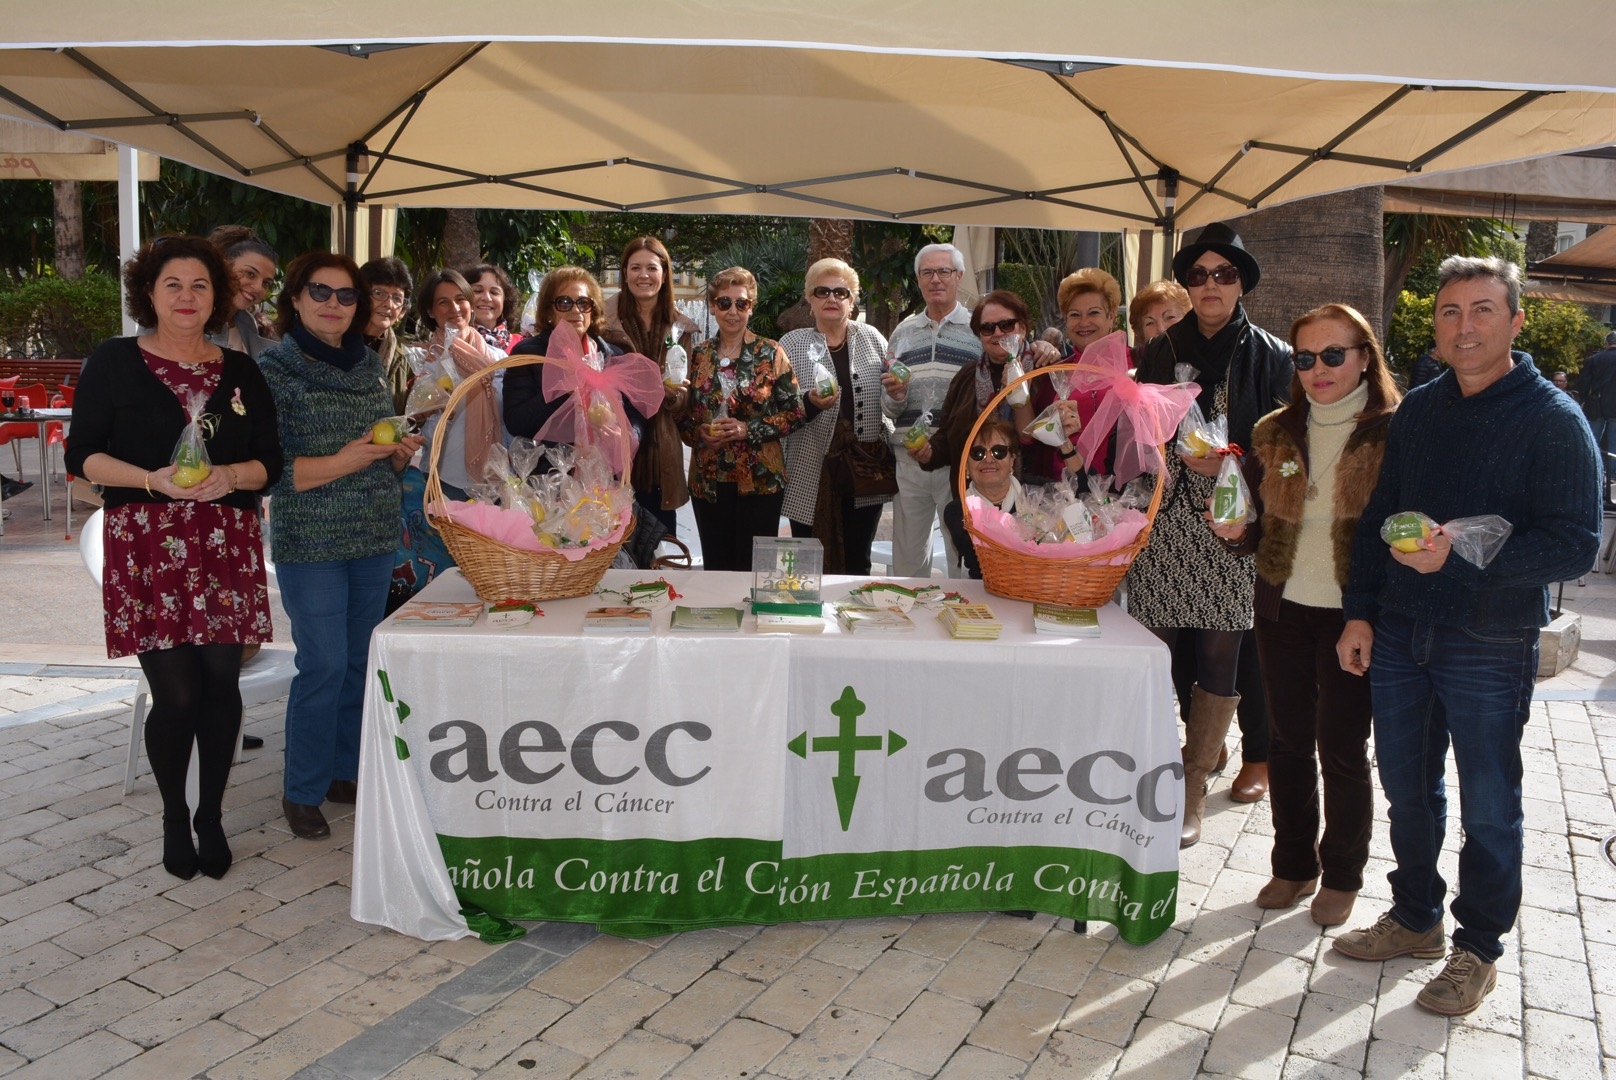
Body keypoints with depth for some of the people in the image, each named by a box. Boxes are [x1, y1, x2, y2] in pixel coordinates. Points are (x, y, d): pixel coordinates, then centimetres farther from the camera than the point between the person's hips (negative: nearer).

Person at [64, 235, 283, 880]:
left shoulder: (241, 372, 12)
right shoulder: (114, 362, 4)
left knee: (221, 682, 2)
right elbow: (82, 455, 0)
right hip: (146, 547, -2)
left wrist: (230, 476, -11)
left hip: (226, 547, 2)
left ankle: (211, 815, 22)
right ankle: (174, 817, 22)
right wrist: (152, 479, -16)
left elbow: (270, 463, 10)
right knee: (175, 693, -3)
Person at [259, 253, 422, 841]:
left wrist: (400, 451, -3)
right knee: (324, 667, -3)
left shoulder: (370, 363, 10)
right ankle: (303, 791, 14)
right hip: (310, 543, -5)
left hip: (375, 538, 6)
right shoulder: (275, 368, -7)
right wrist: (341, 462, -22)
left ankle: (345, 771, 28)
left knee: (361, 662, 12)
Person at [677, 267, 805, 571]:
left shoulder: (770, 353, -2)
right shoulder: (699, 355, 7)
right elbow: (682, 414, 12)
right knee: (715, 569, 11)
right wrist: (698, 432, -9)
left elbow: (794, 413, -3)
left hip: (760, 479, -3)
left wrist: (749, 430, -15)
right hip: (708, 480, 3)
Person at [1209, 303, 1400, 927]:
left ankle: (1342, 875, 28)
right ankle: (1294, 865, 31)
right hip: (1283, 610, 4)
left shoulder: (1394, 433, -8)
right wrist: (1236, 530, -11)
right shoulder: (1275, 434, 5)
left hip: (1353, 615, -4)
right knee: (1288, 741, 13)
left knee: (1342, 748, 7)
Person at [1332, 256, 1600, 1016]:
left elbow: (1575, 546, -15)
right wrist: (1359, 611, 6)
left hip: (1491, 646, -5)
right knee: (1406, 788, 16)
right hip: (1399, 634, 5)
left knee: (1488, 805, 9)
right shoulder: (1418, 410, 7)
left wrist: (1463, 556, -27)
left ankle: (1478, 948, 26)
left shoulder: (1553, 421, -9)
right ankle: (1415, 918, 34)